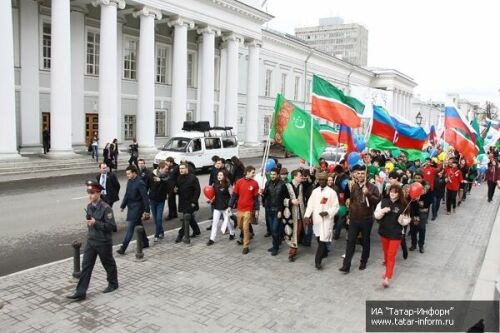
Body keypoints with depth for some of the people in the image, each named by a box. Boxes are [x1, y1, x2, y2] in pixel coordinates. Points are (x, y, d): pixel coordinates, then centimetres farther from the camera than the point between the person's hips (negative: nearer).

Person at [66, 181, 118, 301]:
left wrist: (96, 223, -27)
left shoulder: (106, 208, -20)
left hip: (104, 242, -6)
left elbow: (112, 226, -22)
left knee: (108, 264, 13)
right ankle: (80, 292, 6)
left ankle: (113, 284, 34)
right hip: (90, 241, 6)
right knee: (86, 266, 3)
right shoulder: (89, 206, 3)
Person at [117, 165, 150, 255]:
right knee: (139, 225, 17)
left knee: (130, 227, -9)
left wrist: (146, 211, -16)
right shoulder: (129, 181, 8)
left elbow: (145, 197, -16)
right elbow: (127, 194, 17)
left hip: (137, 208, -8)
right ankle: (145, 242, 30)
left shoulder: (140, 183, -17)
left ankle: (123, 248, -8)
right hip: (131, 207, 8)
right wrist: (123, 205, 13)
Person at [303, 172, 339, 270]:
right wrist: (307, 216, -8)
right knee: (319, 238, 16)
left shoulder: (331, 192, -5)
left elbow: (336, 206, -5)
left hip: (326, 219, -5)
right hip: (316, 219, 5)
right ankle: (324, 252, 40)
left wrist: (327, 212, -21)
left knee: (323, 240, -9)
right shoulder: (315, 191, 7)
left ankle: (317, 261, -8)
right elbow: (310, 204, 4)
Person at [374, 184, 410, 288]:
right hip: (384, 231, 4)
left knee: (391, 256, -3)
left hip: (396, 234, -4)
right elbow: (376, 215, -1)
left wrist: (402, 219, -27)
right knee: (386, 253, 20)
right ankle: (388, 270, 43)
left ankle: (387, 278, 0)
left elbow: (405, 222, -5)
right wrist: (382, 211, -20)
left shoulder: (403, 205, -11)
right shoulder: (383, 202, -4)